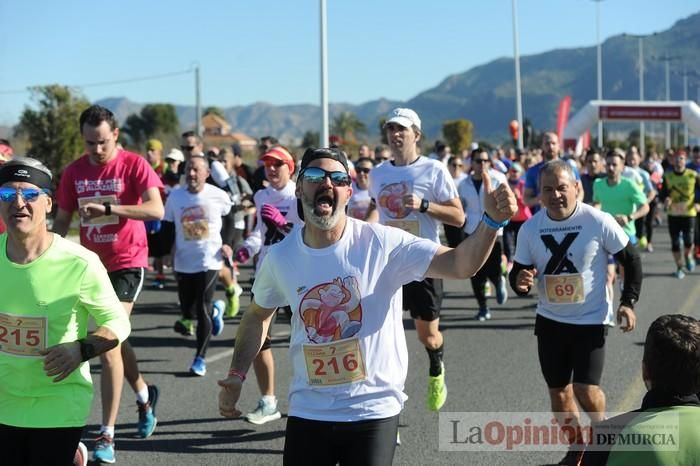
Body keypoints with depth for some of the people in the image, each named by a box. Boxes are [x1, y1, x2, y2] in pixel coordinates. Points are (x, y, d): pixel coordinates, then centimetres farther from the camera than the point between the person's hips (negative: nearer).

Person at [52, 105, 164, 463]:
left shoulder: (134, 165, -11)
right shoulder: (74, 172, 3)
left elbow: (156, 209, -23)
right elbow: (62, 220, 10)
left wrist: (107, 208, -31)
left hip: (127, 263, -6)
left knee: (108, 341, -14)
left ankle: (107, 435, -10)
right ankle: (144, 395, 46)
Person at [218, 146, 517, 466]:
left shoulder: (382, 243, -12)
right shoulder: (280, 256, -2)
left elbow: (460, 265, -21)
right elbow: (258, 314, 16)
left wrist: (491, 222, -37)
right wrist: (237, 374, 8)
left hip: (374, 410, -2)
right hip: (307, 412, 3)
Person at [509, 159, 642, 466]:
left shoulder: (599, 222, -16)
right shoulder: (529, 228, -6)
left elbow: (631, 260, -4)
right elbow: (518, 271, 3)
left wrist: (628, 301, -9)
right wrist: (519, 282, -20)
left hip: (591, 320, -4)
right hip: (549, 321, 4)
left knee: (586, 389, -11)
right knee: (558, 390, 9)